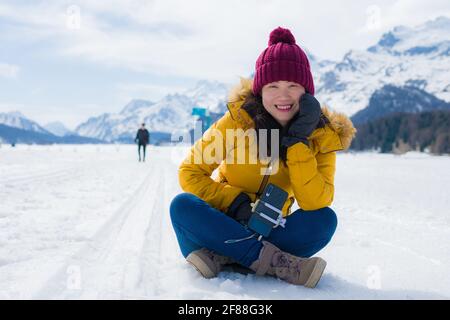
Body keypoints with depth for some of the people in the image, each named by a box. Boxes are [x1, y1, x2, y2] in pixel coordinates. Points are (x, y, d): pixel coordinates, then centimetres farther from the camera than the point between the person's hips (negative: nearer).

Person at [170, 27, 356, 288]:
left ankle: (224, 256, -27)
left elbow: (315, 204, -21)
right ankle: (276, 262, -33)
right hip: (225, 223, 0)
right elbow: (190, 172, -8)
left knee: (325, 219, -24)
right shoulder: (238, 120, -14)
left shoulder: (321, 136, -10)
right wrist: (235, 202, -22)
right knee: (182, 206, -29)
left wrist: (298, 142, -27)